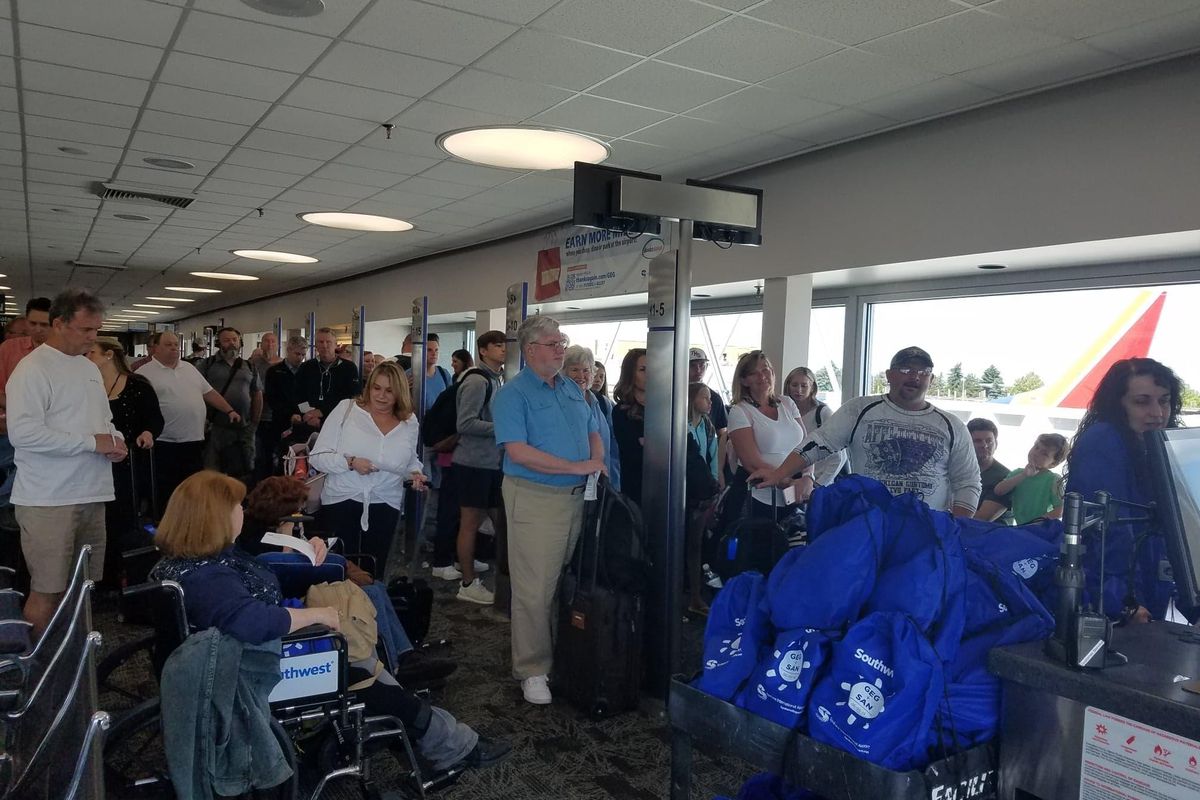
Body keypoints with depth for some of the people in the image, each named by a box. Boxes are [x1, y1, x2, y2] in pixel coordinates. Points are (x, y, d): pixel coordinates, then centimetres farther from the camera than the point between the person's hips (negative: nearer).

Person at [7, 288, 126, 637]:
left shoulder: (89, 367, 16)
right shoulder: (33, 368, -10)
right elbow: (23, 432, -22)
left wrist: (115, 438, 4)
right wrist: (92, 442, -18)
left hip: (91, 493, 8)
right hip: (48, 500, -8)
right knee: (47, 591, -2)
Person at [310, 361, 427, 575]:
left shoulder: (409, 422, 3)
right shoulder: (345, 409, -7)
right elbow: (317, 457, -7)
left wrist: (414, 473, -3)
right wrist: (350, 462, -22)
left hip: (385, 506, 3)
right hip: (341, 501, -2)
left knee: (374, 571, 12)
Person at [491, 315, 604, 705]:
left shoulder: (572, 390, 14)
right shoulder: (512, 394, -9)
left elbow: (594, 433, 21)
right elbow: (518, 451, -19)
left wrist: (598, 463, -1)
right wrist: (577, 466, -17)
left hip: (576, 497, 7)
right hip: (535, 500, -7)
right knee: (535, 591, -3)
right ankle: (532, 670, 10)